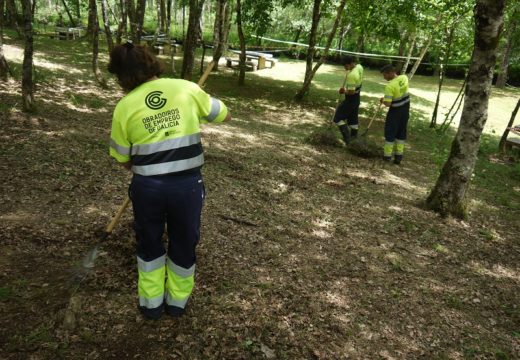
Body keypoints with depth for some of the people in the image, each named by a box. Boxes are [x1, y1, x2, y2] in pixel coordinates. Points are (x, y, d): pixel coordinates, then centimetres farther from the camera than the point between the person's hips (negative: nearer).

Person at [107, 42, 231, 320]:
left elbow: (124, 161, 4)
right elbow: (224, 115, 10)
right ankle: (177, 301, 38)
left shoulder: (124, 106, -3)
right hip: (188, 185, 0)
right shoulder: (187, 89, -3)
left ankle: (151, 303, 37)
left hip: (147, 187, 0)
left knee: (149, 243, 24)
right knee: (184, 243, 21)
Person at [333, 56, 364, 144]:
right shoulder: (359, 67, -3)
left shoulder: (351, 75, -31)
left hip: (351, 99, -9)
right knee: (353, 118, 19)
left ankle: (346, 139, -8)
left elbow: (351, 92, -29)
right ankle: (353, 136, 30)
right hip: (357, 97, 9)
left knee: (339, 117, -3)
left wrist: (344, 91, -11)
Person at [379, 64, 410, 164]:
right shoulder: (404, 78, -3)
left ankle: (387, 155, 15)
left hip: (395, 111, -7)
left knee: (390, 133, 7)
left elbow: (387, 104, -25)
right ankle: (399, 156, 18)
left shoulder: (390, 86, -25)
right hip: (405, 109, 7)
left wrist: (382, 100, -6)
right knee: (402, 132, 13)